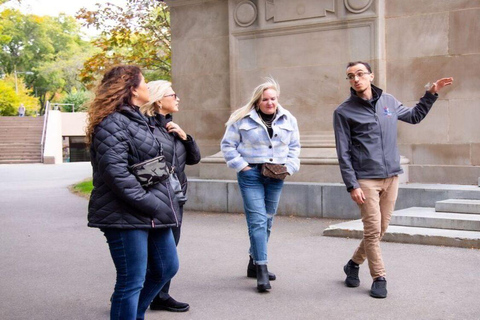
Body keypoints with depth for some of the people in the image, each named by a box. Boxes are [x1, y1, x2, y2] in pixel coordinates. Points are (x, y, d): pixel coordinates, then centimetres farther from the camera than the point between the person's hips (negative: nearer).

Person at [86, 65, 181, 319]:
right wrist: (151, 204, -21)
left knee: (167, 267, 18)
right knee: (132, 281, -2)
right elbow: (116, 173, -22)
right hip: (126, 215, -10)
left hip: (152, 213, 10)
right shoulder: (112, 124, -13)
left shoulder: (136, 119, 18)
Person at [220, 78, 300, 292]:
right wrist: (242, 165, -7)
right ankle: (261, 270, -11)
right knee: (257, 221, -12)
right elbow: (228, 145, 1)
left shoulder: (288, 120, 8)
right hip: (251, 175, -5)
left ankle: (254, 264, 26)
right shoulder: (242, 119, -4)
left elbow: (294, 146, 17)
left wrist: (288, 167, 3)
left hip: (275, 176, 5)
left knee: (267, 221, 12)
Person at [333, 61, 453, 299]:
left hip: (391, 176, 5)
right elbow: (343, 153, -6)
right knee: (373, 230, -6)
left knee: (381, 229, 9)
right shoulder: (344, 112, -4)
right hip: (366, 179, -5)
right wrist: (352, 185, -12)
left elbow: (414, 116, 28)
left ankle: (354, 264, 30)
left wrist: (431, 93, 20)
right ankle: (379, 279, 9)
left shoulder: (389, 101, 10)